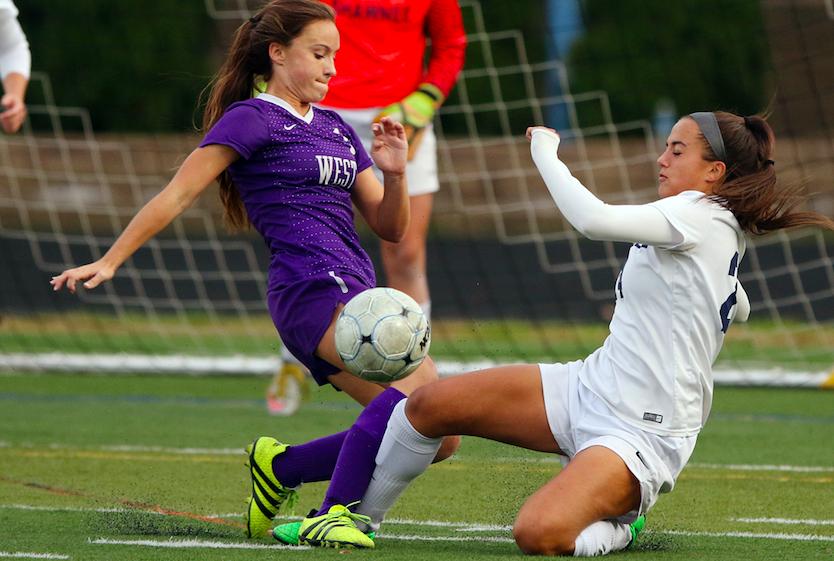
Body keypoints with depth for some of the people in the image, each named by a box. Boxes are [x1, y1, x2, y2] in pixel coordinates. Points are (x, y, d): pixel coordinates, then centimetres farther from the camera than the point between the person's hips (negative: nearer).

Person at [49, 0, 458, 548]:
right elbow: (177, 195, -2)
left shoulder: (337, 129, 24)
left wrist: (394, 172, 2)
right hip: (312, 290, -8)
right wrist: (110, 261, -8)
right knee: (425, 382, -30)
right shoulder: (251, 119, 3)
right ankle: (332, 514, -31)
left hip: (355, 293, 8)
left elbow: (390, 227, 22)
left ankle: (280, 467, 12)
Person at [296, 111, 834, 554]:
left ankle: (619, 526, -2)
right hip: (587, 388, 10)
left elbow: (595, 220, -31)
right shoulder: (725, 232, 13)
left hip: (642, 434, -10)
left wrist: (545, 152, -16)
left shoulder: (701, 214, -16)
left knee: (539, 535, -34)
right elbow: (739, 308, 35)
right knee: (428, 405, 0)